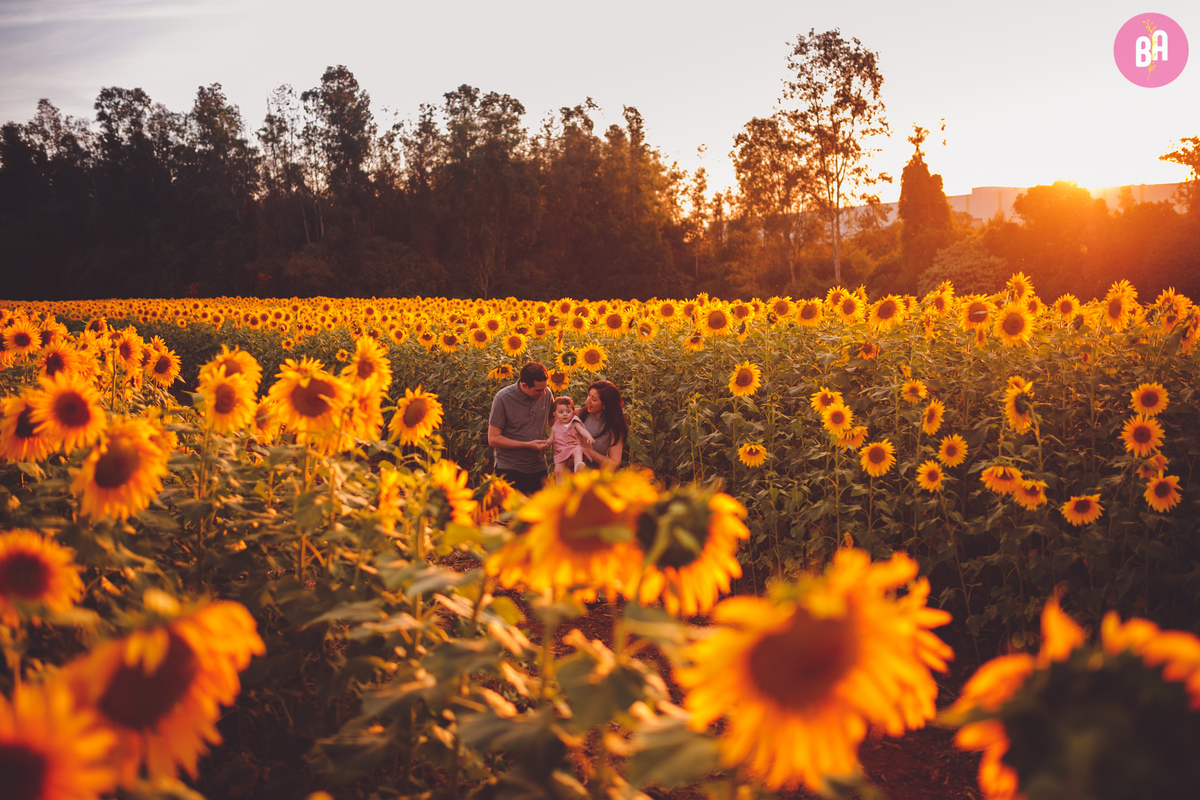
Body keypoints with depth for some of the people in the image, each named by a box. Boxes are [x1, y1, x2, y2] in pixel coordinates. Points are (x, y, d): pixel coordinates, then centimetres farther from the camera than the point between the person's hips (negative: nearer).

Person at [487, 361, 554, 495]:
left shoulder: (546, 395, -1)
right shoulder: (503, 398, -13)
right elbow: (493, 439, -12)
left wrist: (551, 439, -6)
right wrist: (528, 445, -16)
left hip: (538, 469, 4)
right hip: (509, 469, -4)